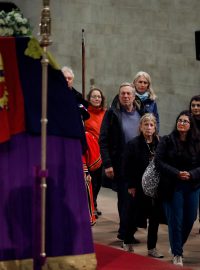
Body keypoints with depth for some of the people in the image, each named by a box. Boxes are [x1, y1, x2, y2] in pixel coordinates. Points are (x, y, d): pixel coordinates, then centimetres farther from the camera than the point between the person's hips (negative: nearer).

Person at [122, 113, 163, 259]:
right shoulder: (133, 144, -6)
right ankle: (128, 242, 27)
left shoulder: (160, 143, 0)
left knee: (155, 217, 6)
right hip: (138, 188, -2)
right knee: (133, 215, 8)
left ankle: (152, 247, 16)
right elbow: (127, 167, -6)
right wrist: (131, 185, -9)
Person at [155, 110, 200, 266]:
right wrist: (176, 173, -17)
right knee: (175, 220, -2)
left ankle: (178, 245, 31)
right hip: (172, 187, -2)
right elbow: (159, 161, -6)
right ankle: (177, 254, 8)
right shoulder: (167, 141, 0)